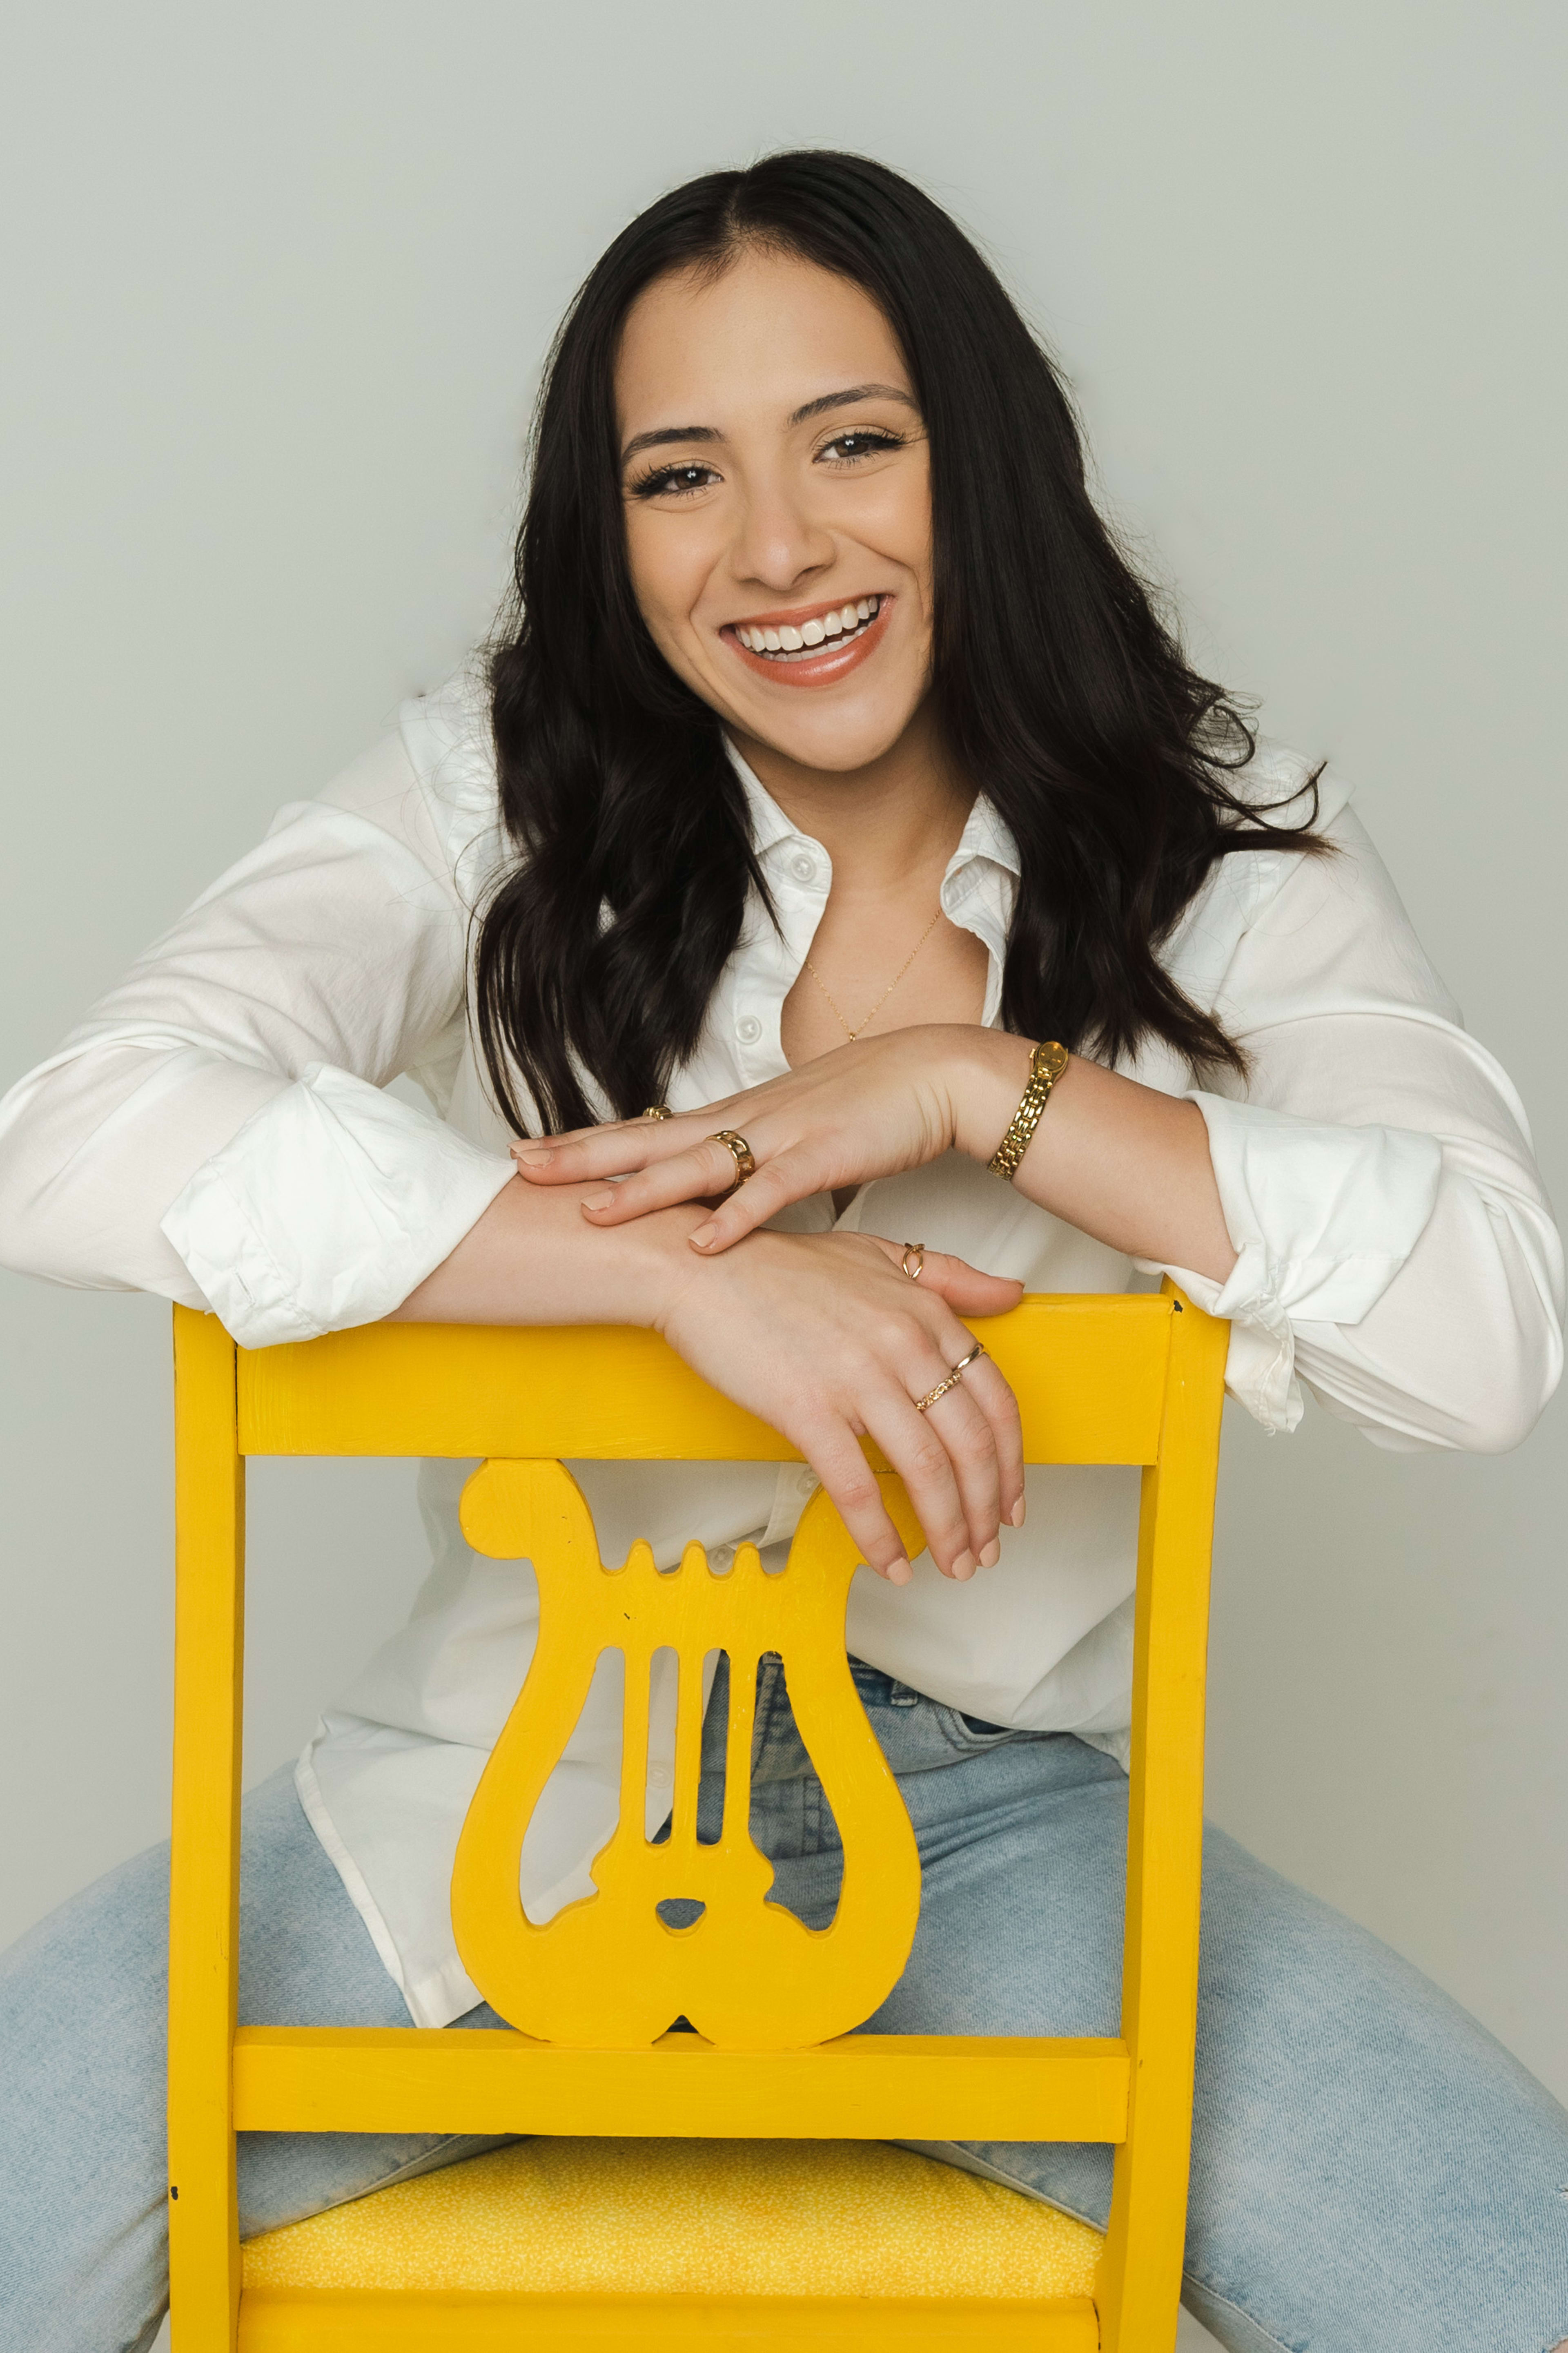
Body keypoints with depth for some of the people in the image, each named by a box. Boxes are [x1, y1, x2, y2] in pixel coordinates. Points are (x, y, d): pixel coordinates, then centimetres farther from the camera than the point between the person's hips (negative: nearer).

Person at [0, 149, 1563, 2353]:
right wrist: (693, 1262, -29)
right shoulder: (504, 794, -6)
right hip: (526, 1781, -1)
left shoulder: (1220, 849, -2)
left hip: (997, 1813, 1)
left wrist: (976, 1083, -22)